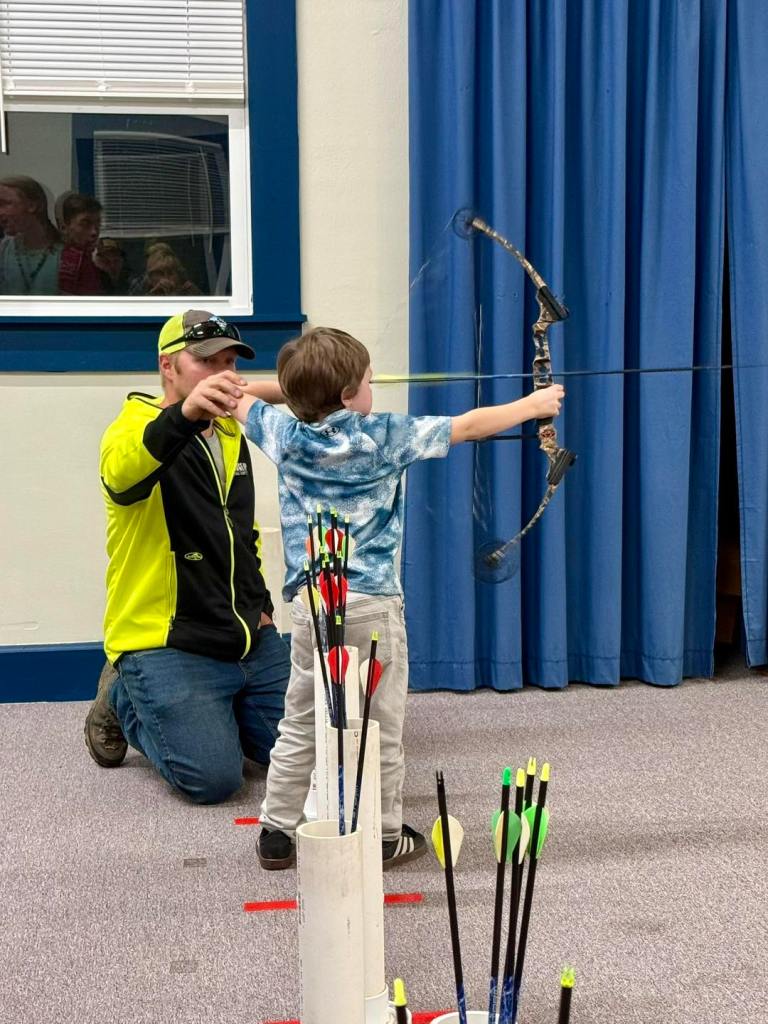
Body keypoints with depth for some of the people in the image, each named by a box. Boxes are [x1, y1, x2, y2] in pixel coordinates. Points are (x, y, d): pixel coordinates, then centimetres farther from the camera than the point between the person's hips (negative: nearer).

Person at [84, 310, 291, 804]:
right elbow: (122, 472, -38)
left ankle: (214, 713, 26)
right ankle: (123, 701, 11)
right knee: (213, 778, -16)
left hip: (252, 641, 7)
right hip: (168, 646, -7)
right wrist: (185, 413, -56)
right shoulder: (136, 425, -11)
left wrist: (260, 603, 15)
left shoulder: (231, 434, 13)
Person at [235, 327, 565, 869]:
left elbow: (240, 402, 23)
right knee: (382, 727, 8)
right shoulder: (383, 436, -6)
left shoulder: (285, 434, 3)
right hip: (372, 601, -4)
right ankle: (385, 835, 18)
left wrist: (293, 387, 39)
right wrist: (531, 404, 15)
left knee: (299, 725, 13)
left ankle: (277, 833, 17)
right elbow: (466, 426, 2)